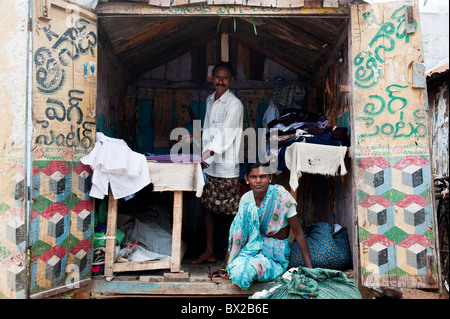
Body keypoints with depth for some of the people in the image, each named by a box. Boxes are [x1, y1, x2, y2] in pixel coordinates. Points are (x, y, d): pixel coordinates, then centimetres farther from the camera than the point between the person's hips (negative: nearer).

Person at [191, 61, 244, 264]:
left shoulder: (234, 104, -9)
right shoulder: (209, 100, 14)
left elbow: (226, 136, -20)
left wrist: (205, 154, -30)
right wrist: (202, 157, 13)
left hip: (227, 166, -7)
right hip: (209, 165, 7)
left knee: (230, 212, 0)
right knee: (210, 208, 11)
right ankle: (209, 252, 21)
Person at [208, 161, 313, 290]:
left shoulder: (282, 196, -16)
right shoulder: (246, 199, -3)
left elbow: (298, 234, -13)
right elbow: (236, 233, 0)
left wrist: (310, 269, -16)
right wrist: (224, 268, -2)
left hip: (276, 256, -4)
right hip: (254, 247, 4)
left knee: (240, 273, -35)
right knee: (248, 209, -25)